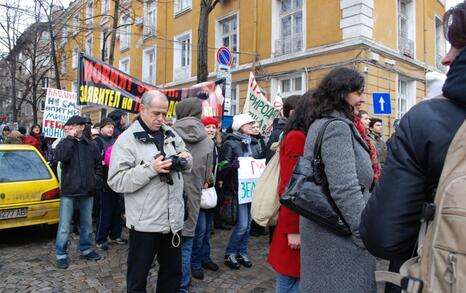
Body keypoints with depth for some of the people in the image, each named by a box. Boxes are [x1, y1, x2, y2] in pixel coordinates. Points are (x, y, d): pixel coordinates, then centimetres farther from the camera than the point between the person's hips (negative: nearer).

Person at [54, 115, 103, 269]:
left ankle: (85, 250, 30)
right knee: (64, 226, 2)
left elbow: (98, 166, 13)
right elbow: (61, 156, -23)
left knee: (87, 223, 15)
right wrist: (70, 137, -18)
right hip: (68, 191, -3)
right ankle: (61, 255, 16)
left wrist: (96, 182, 2)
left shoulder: (91, 145, 6)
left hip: (87, 191, 3)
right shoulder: (65, 142, -1)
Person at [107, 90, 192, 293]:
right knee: (138, 276, 13)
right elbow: (116, 181, -16)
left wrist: (185, 159, -6)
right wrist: (150, 169, -25)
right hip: (145, 222, -5)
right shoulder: (127, 139, -10)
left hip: (173, 219, 6)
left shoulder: (170, 134, 9)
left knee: (173, 271, 21)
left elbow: (187, 166, 18)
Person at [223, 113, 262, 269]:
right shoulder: (230, 143, -6)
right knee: (242, 224, -7)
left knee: (248, 223, 11)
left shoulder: (255, 143, 11)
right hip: (238, 187, -6)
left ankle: (242, 253, 26)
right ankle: (230, 254, 13)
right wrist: (232, 166, -28)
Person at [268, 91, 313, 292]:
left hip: (302, 221, 8)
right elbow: (290, 188, -19)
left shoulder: (303, 138, 11)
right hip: (296, 224, -8)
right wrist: (292, 230, -18)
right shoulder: (298, 138, -15)